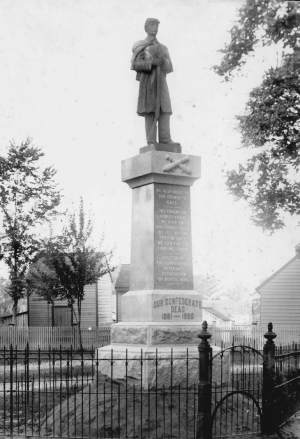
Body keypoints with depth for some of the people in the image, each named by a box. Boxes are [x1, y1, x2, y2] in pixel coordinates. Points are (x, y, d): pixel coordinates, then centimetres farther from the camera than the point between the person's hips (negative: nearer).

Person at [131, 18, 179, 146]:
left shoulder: (163, 48, 21)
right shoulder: (141, 47, 7)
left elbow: (169, 67, 15)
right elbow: (137, 64, -4)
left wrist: (163, 59, -6)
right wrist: (152, 63, -14)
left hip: (161, 82, 4)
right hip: (148, 82, -4)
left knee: (164, 110, -6)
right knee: (149, 111, -8)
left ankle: (165, 139, -7)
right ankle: (151, 141, -9)